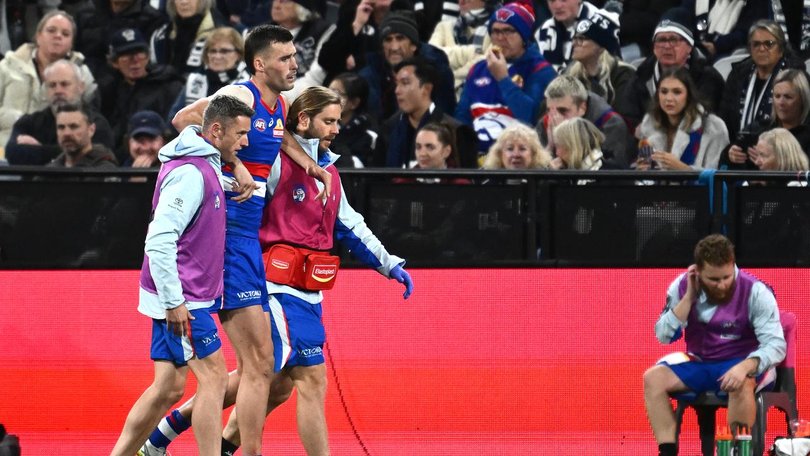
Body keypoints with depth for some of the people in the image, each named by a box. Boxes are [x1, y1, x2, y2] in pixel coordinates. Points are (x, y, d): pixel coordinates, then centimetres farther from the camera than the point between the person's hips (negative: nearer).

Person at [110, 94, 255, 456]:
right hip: (180, 299, -10)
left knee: (168, 387, 9)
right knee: (213, 376, -9)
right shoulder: (189, 174, -18)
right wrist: (174, 302, -24)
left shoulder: (207, 165, 14)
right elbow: (159, 240, -24)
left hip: (177, 297, 10)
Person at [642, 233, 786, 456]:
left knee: (741, 384, -38)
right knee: (653, 378, -21)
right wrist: (689, 297, -20)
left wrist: (745, 367, -41)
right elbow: (664, 336, -9)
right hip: (698, 363, 4)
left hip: (738, 363, -4)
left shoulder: (755, 292, -18)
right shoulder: (682, 286, -7)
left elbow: (775, 344, -22)